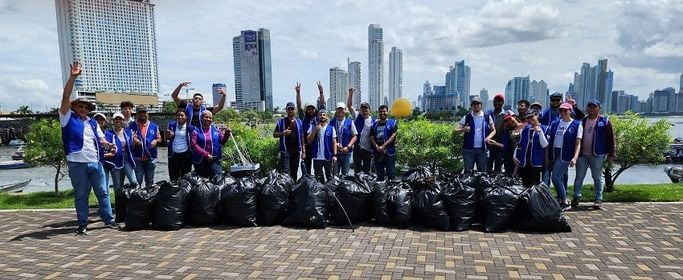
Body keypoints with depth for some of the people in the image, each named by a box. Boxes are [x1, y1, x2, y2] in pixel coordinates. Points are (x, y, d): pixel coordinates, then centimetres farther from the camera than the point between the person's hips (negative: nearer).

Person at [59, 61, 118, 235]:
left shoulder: (93, 123, 16)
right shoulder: (68, 118, 3)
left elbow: (100, 138, 16)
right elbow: (65, 97, -7)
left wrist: (109, 145, -7)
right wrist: (72, 77, -16)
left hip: (95, 162, 4)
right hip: (77, 163, -4)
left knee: (103, 192, 8)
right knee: (81, 195, 5)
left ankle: (109, 219, 16)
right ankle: (82, 224, 14)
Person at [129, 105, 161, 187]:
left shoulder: (154, 126, 9)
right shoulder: (132, 126, 2)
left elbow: (159, 139, 13)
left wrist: (156, 141, -8)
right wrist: (133, 141, -17)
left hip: (151, 157, 2)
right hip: (137, 158, -2)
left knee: (150, 180, 11)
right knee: (137, 181, -1)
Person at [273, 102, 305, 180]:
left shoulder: (299, 122, 11)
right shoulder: (281, 122, 4)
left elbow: (302, 137, 12)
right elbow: (274, 134, 5)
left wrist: (303, 151, 7)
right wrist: (283, 133, -15)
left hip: (296, 150, 3)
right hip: (285, 150, -3)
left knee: (294, 172, 9)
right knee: (285, 171, -10)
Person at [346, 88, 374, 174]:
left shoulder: (373, 120, 0)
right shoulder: (357, 117, 3)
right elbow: (349, 105, -1)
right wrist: (350, 93, -11)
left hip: (368, 148, 0)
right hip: (357, 147, 1)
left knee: (368, 170, 8)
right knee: (357, 169, 7)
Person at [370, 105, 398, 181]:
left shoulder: (392, 123, 4)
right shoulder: (374, 125, 14)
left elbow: (393, 136, -7)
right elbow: (371, 137, 7)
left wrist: (383, 146, -15)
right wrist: (377, 147, -11)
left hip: (389, 152, -3)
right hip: (377, 152, 3)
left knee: (391, 173, -3)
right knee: (379, 174, 10)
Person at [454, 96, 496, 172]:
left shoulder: (487, 117, 7)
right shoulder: (466, 117, 3)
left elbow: (493, 130, 15)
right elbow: (455, 130, 2)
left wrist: (489, 137, -5)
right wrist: (463, 129, -19)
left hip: (482, 149, 1)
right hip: (469, 149, -1)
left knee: (482, 171, 6)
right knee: (468, 171, -1)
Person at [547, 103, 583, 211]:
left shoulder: (576, 125, -1)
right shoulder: (555, 123, 11)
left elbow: (578, 143, -5)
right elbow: (548, 139, 13)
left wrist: (575, 157, -16)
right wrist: (547, 154, 4)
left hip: (565, 155, -5)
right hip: (554, 154, 5)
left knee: (556, 178, -12)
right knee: (560, 179, 11)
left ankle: (565, 202, 1)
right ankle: (561, 201, 23)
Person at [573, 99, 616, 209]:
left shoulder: (605, 121, -1)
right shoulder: (583, 121, 9)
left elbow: (611, 139, -3)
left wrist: (611, 155, -5)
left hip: (597, 155, -3)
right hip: (582, 154, 3)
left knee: (597, 177, 7)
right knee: (579, 176, 6)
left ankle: (598, 199, 15)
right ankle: (576, 197, 15)